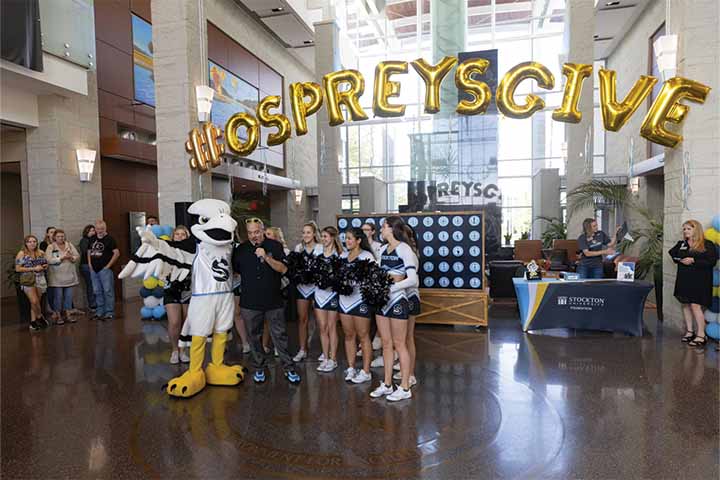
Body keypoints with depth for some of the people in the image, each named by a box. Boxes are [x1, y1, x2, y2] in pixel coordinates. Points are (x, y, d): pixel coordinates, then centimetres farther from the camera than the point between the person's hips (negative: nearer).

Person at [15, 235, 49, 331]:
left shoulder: (41, 253, 7)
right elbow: (17, 269, -8)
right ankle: (40, 317, 11)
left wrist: (43, 267, -3)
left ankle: (33, 322, 16)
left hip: (40, 279, 4)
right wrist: (33, 269, -15)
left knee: (36, 302, 6)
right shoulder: (22, 253, -4)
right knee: (34, 301, -12)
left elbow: (46, 264, 19)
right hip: (28, 280, -4)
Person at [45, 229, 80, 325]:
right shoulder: (50, 247, -2)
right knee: (58, 296, 1)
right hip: (57, 277, -3)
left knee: (69, 296, 7)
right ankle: (58, 316, 12)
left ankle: (68, 314, 16)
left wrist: (71, 257, -14)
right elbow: (49, 260, -14)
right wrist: (61, 258, -20)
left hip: (69, 275, 3)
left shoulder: (69, 245, 9)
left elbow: (77, 256, 6)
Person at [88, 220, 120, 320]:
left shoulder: (109, 239, -6)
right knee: (97, 292, 12)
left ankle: (109, 313, 1)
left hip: (105, 270, -7)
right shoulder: (93, 239, 13)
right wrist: (90, 264, 12)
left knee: (108, 291, -4)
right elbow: (89, 252, 25)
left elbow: (117, 253, -12)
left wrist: (108, 265, -13)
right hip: (94, 270, 7)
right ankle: (99, 312, 21)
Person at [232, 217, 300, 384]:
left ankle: (289, 369, 14)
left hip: (273, 300, -2)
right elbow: (235, 271, 15)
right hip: (250, 302, 2)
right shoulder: (240, 249, 3)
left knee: (280, 335, 3)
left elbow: (283, 269, -12)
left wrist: (266, 257, -23)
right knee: (255, 336, 13)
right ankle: (259, 368, 28)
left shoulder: (275, 246, -4)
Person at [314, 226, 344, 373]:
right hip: (319, 292, 4)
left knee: (331, 327, 3)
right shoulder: (318, 248, 7)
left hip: (332, 292, -4)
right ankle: (325, 357, 17)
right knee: (322, 327, 7)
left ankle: (333, 359, 13)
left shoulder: (339, 253, -6)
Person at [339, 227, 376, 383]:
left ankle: (366, 372, 12)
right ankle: (351, 368, 24)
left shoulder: (367, 256, -7)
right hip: (344, 299, 6)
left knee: (363, 336, 3)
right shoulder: (343, 255, 11)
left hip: (360, 299, -6)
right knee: (349, 335, 12)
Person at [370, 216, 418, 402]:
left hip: (397, 300, -7)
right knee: (386, 344, 13)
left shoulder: (404, 249, -12)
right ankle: (387, 385, 25)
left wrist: (390, 287, -21)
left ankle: (405, 388, 15)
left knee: (399, 344, 3)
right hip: (382, 300, 7)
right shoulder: (383, 249, 10)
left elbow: (412, 280, -20)